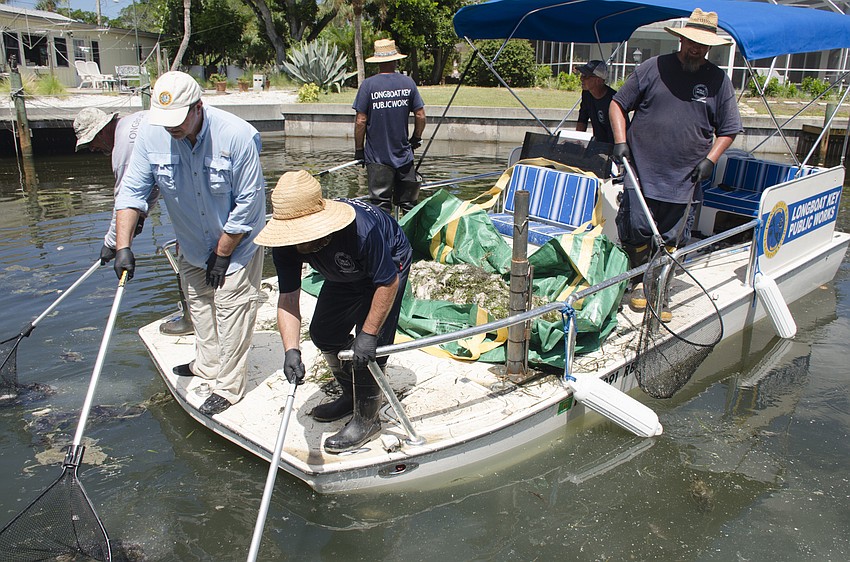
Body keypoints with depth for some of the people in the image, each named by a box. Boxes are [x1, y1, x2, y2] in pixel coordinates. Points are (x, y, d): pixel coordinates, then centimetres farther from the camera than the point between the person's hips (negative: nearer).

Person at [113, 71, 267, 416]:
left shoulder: (237, 135, -29)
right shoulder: (151, 134, -17)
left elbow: (248, 202, -23)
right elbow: (132, 190, -11)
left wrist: (221, 254, -17)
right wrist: (123, 245, -20)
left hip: (238, 241, -5)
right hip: (191, 243, 5)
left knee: (231, 309, -1)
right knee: (198, 302, 19)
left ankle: (229, 387, 14)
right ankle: (207, 364, 42)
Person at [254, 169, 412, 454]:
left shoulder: (362, 229, -44)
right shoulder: (287, 244, -26)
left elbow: (387, 283, -32)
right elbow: (288, 298, -24)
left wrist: (368, 334, -29)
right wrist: (291, 350, -38)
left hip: (389, 265, -7)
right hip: (346, 274, 7)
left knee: (369, 345, -14)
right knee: (323, 333, 10)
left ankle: (366, 419, 4)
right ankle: (352, 395, 31)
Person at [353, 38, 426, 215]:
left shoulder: (368, 84, -8)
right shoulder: (408, 83, 0)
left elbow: (361, 121, -9)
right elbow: (420, 116, 3)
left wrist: (358, 150, 2)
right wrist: (416, 139, 19)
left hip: (377, 158, -2)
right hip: (404, 155, 3)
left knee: (381, 206, 4)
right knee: (408, 205, 13)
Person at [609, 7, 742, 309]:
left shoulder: (719, 80, 7)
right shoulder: (653, 68, 1)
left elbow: (728, 130, 13)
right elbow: (618, 105, 6)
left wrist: (709, 160, -3)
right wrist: (620, 141, -7)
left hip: (684, 180, 1)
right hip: (642, 172, -1)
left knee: (670, 239, 7)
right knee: (638, 231, 1)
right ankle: (640, 282, 23)